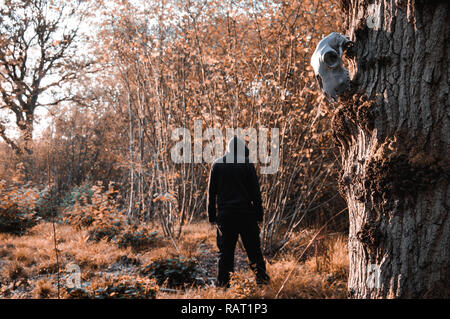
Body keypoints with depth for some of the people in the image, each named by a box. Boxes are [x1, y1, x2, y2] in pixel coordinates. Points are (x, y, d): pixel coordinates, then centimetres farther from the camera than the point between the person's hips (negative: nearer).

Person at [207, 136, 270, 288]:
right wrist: (259, 215, 3)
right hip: (246, 213, -2)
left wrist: (212, 216, 11)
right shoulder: (248, 164, -1)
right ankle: (261, 277, 7)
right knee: (253, 248, 6)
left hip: (224, 214, 2)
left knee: (225, 250, 5)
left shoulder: (217, 164, 7)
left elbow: (211, 193, 7)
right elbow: (255, 192, -2)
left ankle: (222, 282, 4)